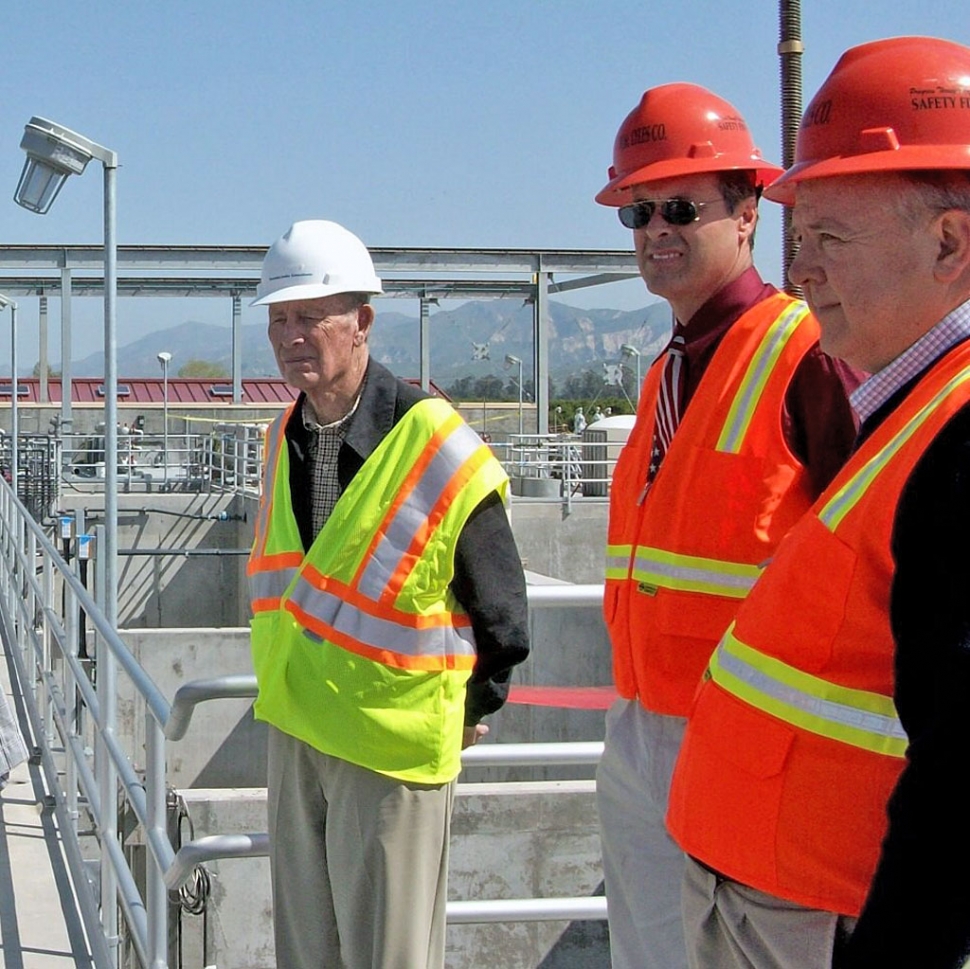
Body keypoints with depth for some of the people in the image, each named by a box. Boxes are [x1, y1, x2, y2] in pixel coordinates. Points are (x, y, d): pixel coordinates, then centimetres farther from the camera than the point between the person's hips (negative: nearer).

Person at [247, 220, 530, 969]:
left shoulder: (435, 449, -17)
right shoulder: (283, 439, 4)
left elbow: (501, 611, -7)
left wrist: (470, 715, 2)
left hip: (391, 742, -6)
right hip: (295, 731, 7)